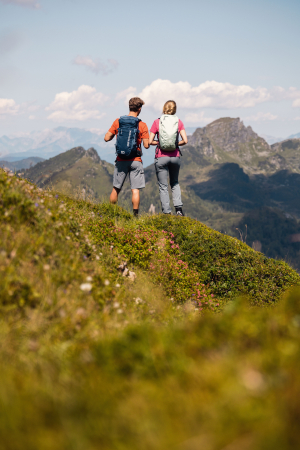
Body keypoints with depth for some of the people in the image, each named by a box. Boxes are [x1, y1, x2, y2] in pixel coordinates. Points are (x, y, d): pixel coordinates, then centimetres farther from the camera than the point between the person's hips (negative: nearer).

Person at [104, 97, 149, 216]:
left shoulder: (118, 122, 1)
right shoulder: (142, 125, -5)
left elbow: (106, 138, 1)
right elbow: (146, 145, -8)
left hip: (121, 161, 3)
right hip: (135, 161, -2)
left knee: (116, 188, 12)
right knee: (135, 190, -1)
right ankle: (135, 214, -3)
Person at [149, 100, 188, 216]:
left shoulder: (157, 122, -3)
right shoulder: (178, 122, 1)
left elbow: (150, 141, -5)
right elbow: (185, 140, -6)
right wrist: (176, 144, 12)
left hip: (161, 157, -2)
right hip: (175, 156, 2)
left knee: (163, 186, 6)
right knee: (175, 183, 21)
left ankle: (167, 212, 3)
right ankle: (178, 207, 6)